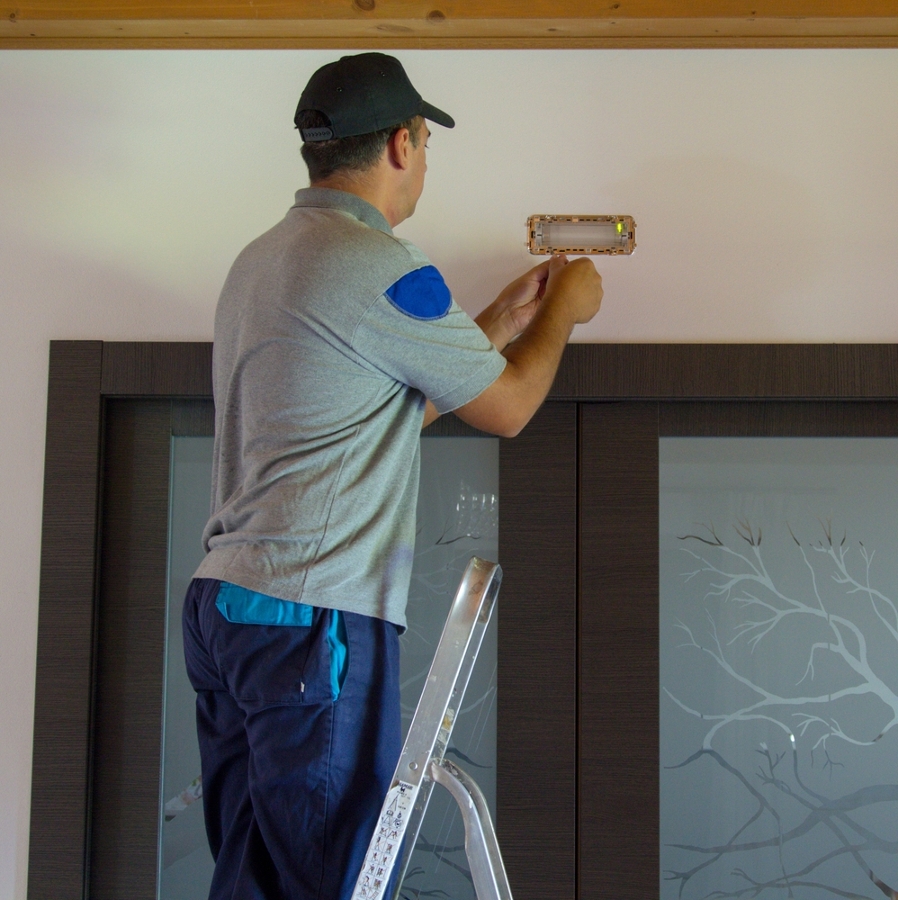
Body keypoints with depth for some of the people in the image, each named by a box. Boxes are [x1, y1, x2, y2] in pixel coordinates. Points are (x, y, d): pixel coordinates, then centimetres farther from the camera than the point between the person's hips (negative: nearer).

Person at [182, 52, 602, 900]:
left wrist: (500, 321, 30)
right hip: (315, 615, -9)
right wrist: (563, 311, 18)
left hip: (223, 599, 10)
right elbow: (506, 409, 0)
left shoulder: (261, 259, 18)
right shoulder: (378, 265, -11)